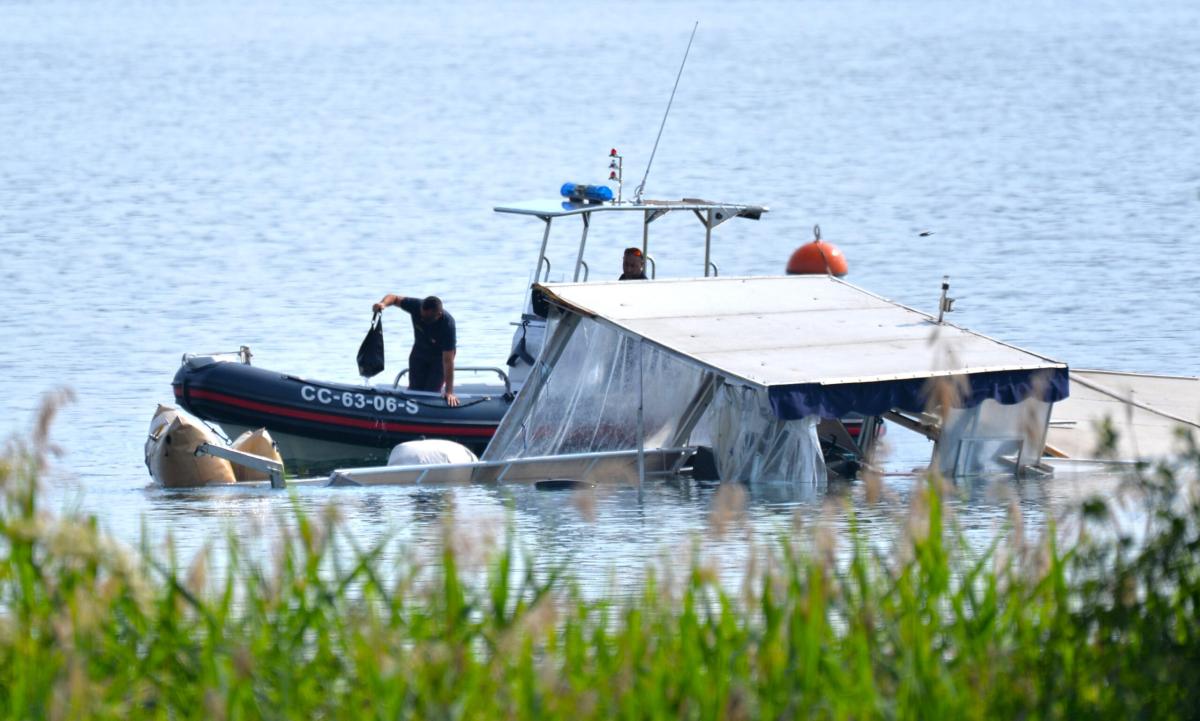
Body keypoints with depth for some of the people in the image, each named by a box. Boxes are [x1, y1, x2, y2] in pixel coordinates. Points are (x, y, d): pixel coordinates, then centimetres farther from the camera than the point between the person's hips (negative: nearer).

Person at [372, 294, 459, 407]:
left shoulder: (447, 325, -40)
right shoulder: (416, 306, -31)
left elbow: (448, 360, -40)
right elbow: (394, 298, -13)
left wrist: (449, 392, -40)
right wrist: (383, 303, -38)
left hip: (439, 356, -4)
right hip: (420, 351, 4)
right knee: (414, 390, 2)